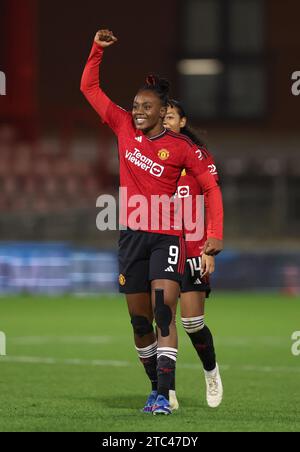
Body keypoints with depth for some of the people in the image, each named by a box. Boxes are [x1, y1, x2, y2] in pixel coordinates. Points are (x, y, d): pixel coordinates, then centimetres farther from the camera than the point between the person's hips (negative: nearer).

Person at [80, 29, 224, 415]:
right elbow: (89, 87, 12)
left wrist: (215, 234, -7)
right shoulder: (125, 128, 5)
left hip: (166, 237, -4)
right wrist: (97, 49, 1)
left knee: (164, 311, -17)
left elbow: (210, 188, 2)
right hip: (132, 235, 4)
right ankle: (156, 387, 23)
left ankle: (163, 395, -21)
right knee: (139, 320, 8)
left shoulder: (181, 148, -5)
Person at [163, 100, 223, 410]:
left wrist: (210, 248, -7)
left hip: (191, 250, -2)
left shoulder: (199, 156, 1)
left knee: (193, 323, -3)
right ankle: (167, 390, 2)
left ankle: (211, 372, 24)